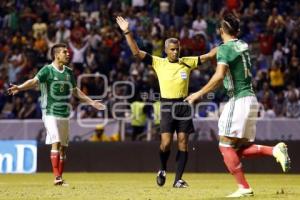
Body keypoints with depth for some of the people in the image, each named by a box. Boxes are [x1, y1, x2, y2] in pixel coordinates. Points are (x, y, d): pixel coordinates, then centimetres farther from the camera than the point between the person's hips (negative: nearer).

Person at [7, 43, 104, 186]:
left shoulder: (69, 72, 12)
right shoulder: (47, 70, -7)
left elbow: (75, 91, 25)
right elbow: (34, 81, -22)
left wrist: (90, 102, 29)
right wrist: (19, 88, -40)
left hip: (64, 114, 6)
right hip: (50, 113, -6)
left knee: (63, 146, 7)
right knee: (56, 143, -16)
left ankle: (60, 177, 15)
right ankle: (56, 177, -19)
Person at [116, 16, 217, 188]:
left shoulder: (187, 62, 7)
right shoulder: (159, 63, 2)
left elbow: (208, 56, 8)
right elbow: (136, 52, -4)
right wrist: (127, 32, -12)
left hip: (184, 106, 2)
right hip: (167, 106, -2)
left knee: (183, 142, -1)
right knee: (166, 143, -11)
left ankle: (178, 179, 5)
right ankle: (163, 170, 18)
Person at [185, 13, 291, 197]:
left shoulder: (225, 49, -10)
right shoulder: (244, 46, 13)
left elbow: (219, 76, -23)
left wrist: (199, 94, -19)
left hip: (239, 100, -8)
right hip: (251, 99, 8)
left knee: (226, 145, -3)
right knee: (241, 149, 11)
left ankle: (244, 187, -7)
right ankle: (275, 150, -7)